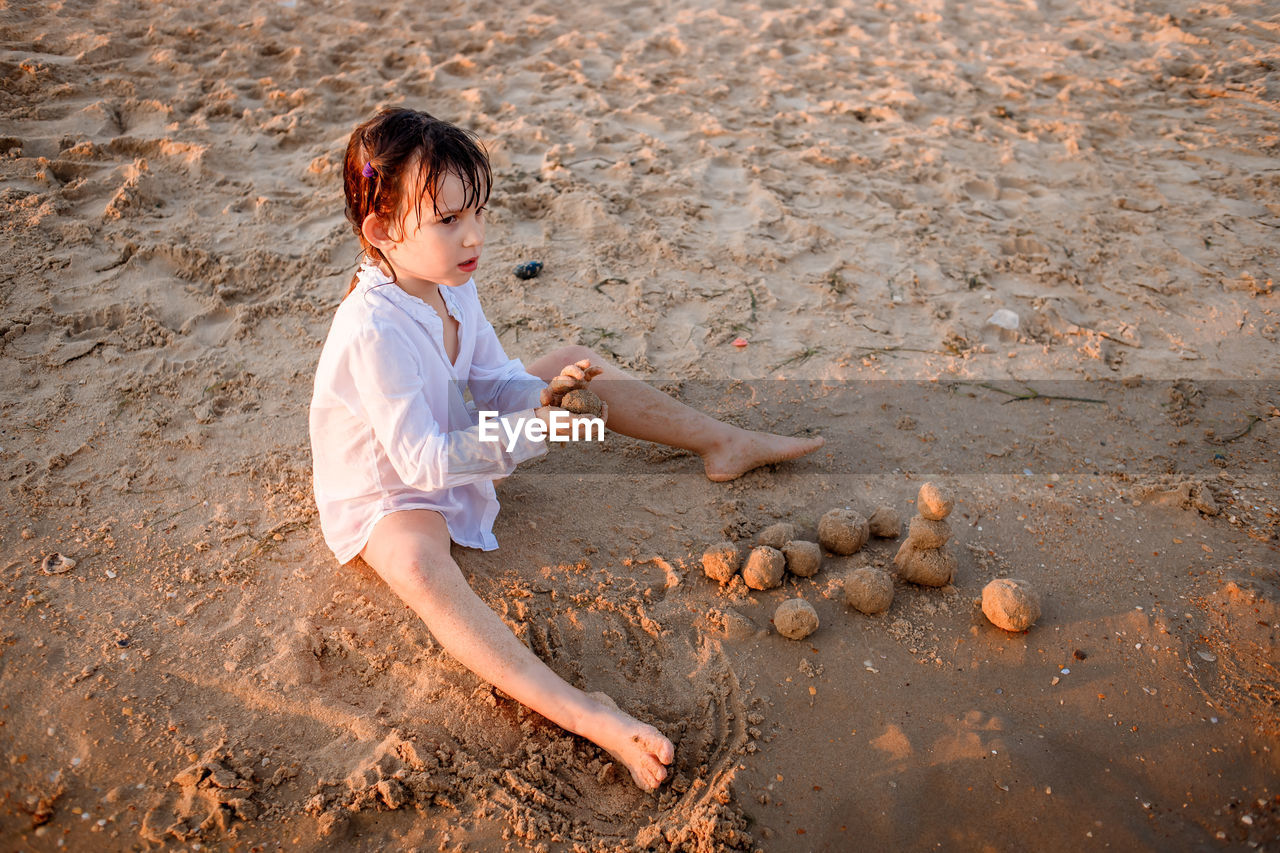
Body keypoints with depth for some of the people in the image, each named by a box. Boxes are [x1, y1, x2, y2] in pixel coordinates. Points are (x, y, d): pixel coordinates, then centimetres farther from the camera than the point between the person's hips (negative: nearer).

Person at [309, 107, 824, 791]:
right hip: (387, 495, -8)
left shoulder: (452, 284, -8)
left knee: (575, 366, 5)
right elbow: (422, 461, -34)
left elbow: (493, 379, 3)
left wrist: (545, 394, -19)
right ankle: (581, 713, -56)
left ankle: (723, 443, 15)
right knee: (417, 564, -43)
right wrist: (532, 429, -35)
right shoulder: (371, 331, -35)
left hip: (453, 444, 8)